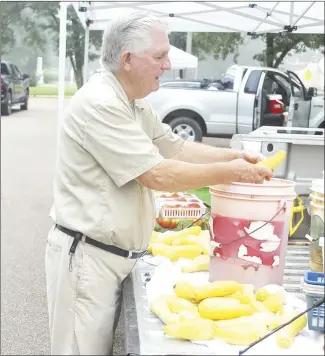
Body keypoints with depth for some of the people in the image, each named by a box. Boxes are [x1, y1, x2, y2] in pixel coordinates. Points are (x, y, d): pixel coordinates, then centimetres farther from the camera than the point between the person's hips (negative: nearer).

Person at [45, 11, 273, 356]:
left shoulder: (134, 104, 11)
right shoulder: (99, 104, -21)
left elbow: (177, 148, 15)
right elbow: (158, 175, -23)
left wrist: (236, 155, 1)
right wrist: (230, 172, -15)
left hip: (114, 255, 10)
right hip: (86, 256, -9)